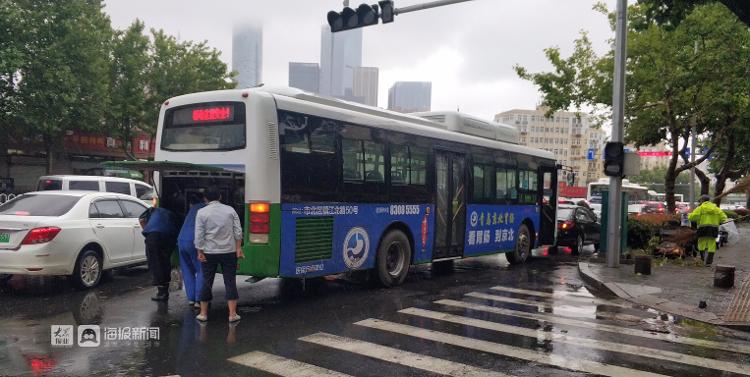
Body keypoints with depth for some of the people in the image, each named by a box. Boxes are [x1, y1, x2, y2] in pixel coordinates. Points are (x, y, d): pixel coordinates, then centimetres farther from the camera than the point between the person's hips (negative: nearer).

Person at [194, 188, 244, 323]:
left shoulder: (202, 212, -3)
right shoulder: (230, 210, 2)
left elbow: (199, 235, -6)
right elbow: (238, 231, -1)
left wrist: (200, 252, -1)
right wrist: (238, 248, 3)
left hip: (209, 253, 0)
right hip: (229, 252, 1)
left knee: (207, 282, 9)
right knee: (230, 281, 4)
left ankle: (203, 313, 17)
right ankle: (232, 314, 2)